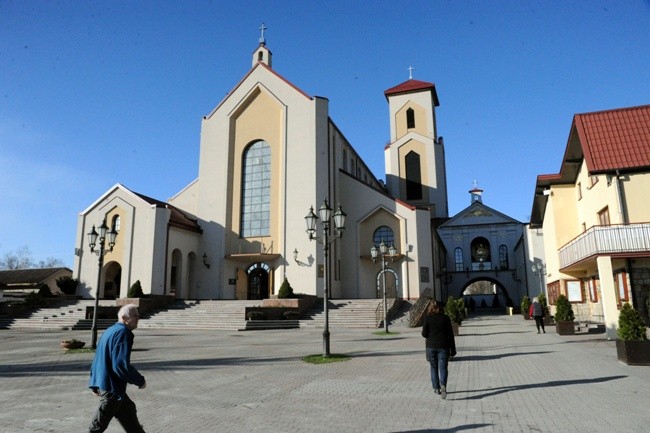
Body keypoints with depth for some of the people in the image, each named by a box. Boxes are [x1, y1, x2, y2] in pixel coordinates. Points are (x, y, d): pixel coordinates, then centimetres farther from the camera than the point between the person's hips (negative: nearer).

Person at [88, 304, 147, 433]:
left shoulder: (109, 331, 11)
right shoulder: (123, 333, -19)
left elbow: (98, 359, 17)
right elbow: (121, 365, -25)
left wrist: (95, 385, 23)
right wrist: (140, 381, -13)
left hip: (102, 383, 10)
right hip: (112, 387, -10)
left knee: (128, 411, 20)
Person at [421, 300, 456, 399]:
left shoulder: (428, 318, -4)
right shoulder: (446, 318, -1)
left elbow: (424, 334, -8)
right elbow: (450, 334, 0)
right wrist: (453, 349, 5)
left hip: (431, 346, 0)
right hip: (444, 346, 0)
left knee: (434, 368, 14)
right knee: (443, 367, 1)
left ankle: (436, 388, 18)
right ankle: (443, 385, -21)